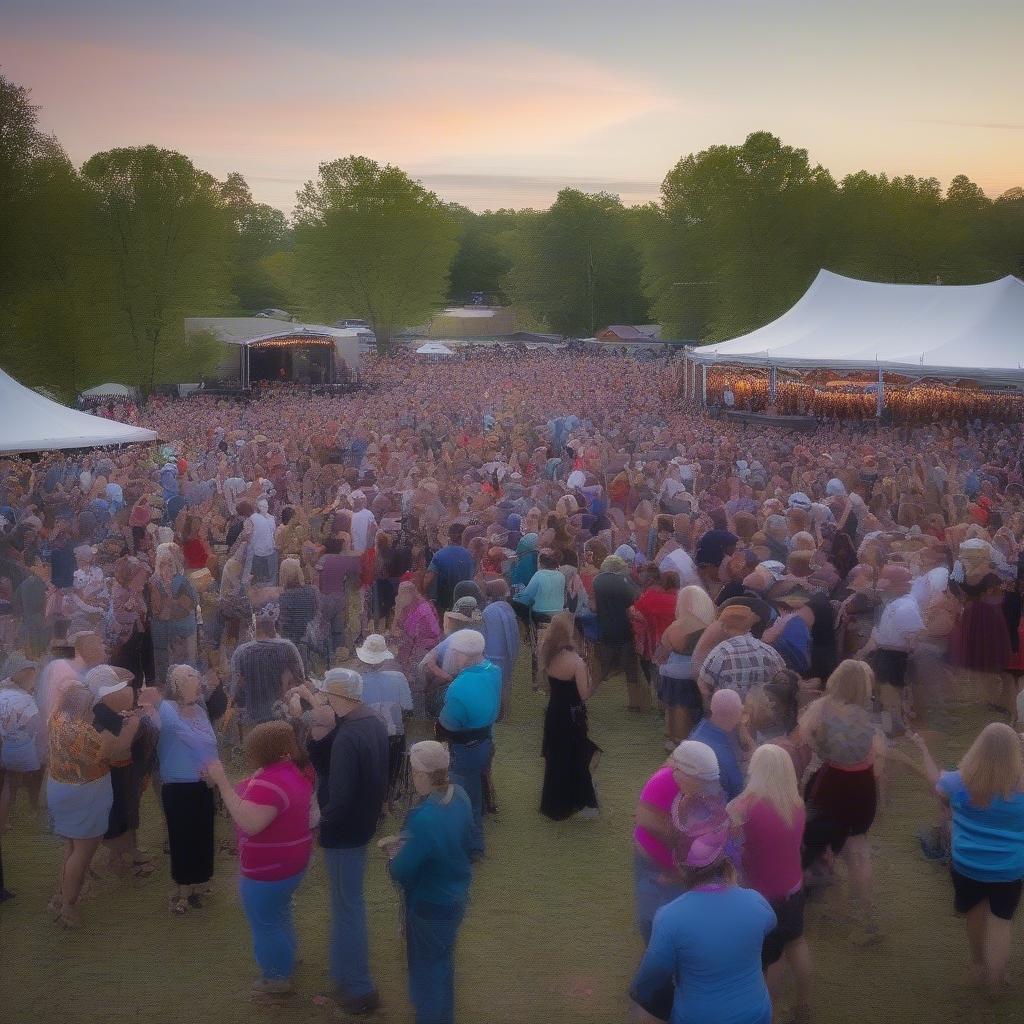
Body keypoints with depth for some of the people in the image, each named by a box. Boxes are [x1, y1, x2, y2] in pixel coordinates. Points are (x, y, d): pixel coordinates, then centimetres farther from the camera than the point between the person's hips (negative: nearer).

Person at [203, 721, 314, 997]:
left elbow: (249, 823, -39)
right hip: (290, 861, 10)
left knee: (265, 922, 11)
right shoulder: (292, 770, 1)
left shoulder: (270, 782, -31)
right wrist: (224, 782, 2)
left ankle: (279, 978, 26)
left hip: (269, 868, -10)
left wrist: (222, 782, -35)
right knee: (279, 914, 30)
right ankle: (287, 958, 49)